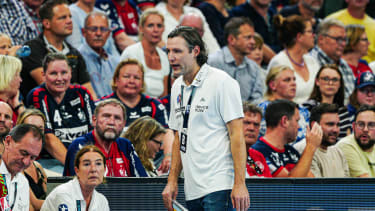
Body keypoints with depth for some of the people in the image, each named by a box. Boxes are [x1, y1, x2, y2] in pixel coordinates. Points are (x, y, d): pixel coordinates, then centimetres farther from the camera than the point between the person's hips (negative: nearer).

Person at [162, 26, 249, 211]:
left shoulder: (221, 82, -7)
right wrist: (172, 181, 15)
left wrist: (239, 184, -17)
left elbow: (237, 134, -11)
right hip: (192, 190, 7)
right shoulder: (177, 87, 15)